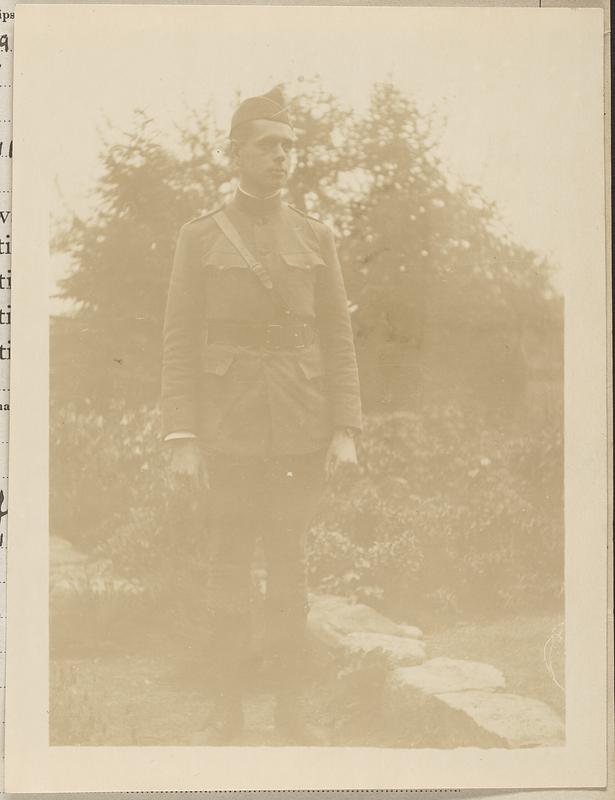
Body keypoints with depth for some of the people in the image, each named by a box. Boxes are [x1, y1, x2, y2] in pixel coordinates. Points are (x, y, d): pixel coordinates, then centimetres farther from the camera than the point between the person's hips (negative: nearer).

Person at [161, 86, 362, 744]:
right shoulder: (199, 239, 2)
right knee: (228, 567, 4)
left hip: (299, 428, 1)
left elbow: (338, 339, 6)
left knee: (289, 566, 7)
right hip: (228, 427, -1)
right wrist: (181, 438, -8)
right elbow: (179, 343, -1)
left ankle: (290, 708, 17)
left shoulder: (315, 238, 7)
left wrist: (346, 429, -2)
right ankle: (228, 709, 15)